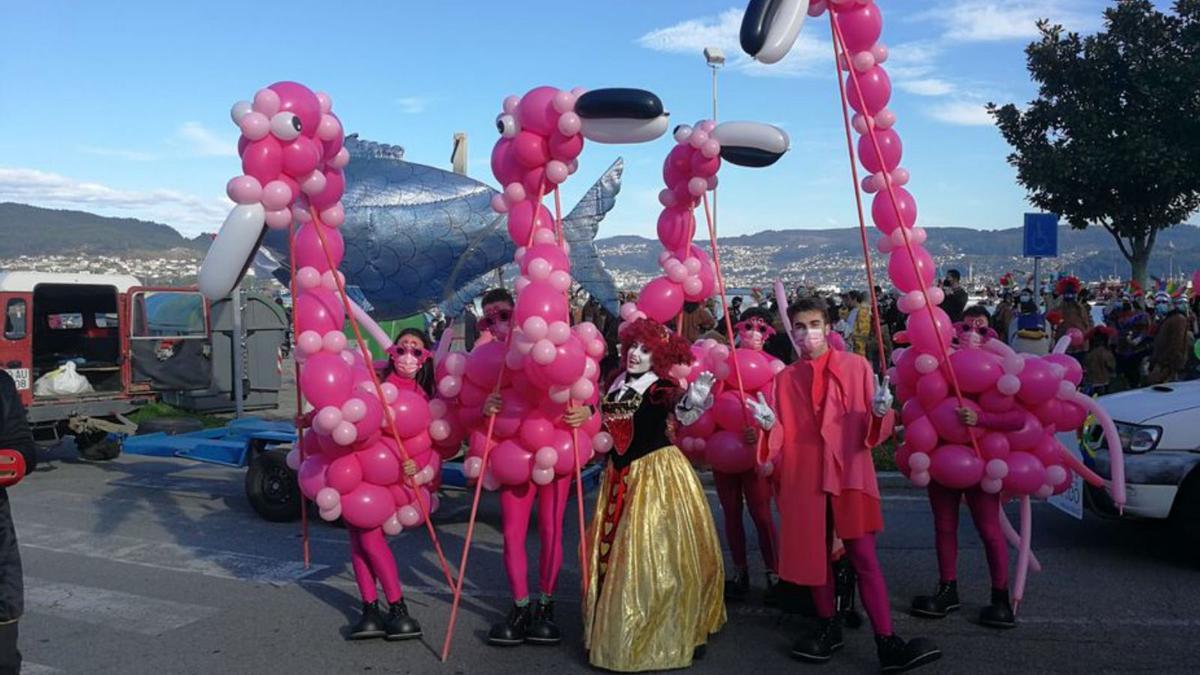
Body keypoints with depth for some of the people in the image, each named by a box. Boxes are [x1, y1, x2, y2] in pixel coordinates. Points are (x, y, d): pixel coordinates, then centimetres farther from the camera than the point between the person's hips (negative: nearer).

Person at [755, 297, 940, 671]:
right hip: (804, 478, 3)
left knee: (864, 558, -6)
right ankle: (829, 627, 28)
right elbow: (784, 439, 7)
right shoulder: (785, 378, 8)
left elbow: (874, 427, 1)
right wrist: (770, 424, -13)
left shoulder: (857, 366, 1)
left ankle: (887, 643, -3)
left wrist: (880, 412, -21)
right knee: (814, 555, 11)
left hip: (850, 474, -2)